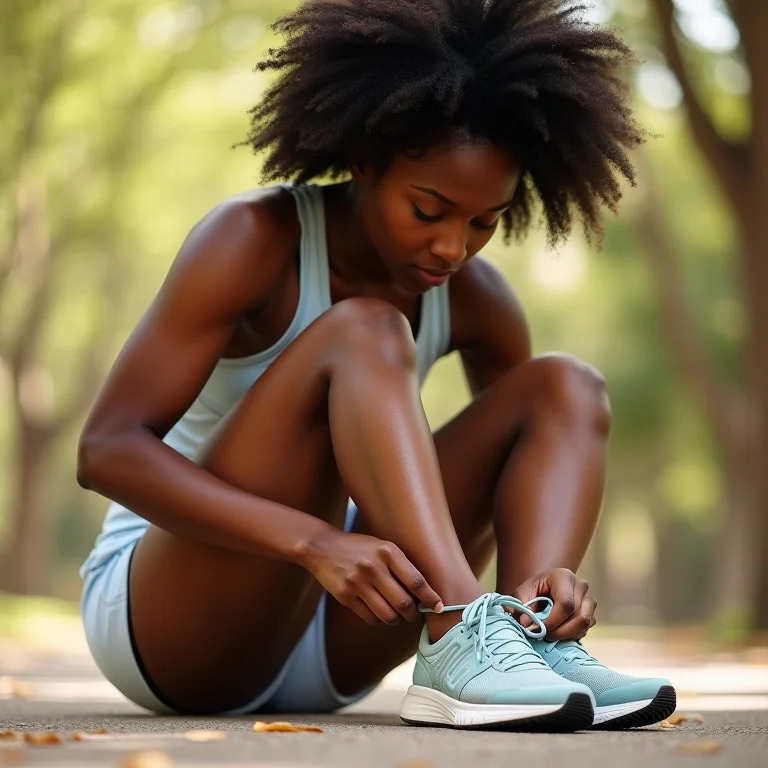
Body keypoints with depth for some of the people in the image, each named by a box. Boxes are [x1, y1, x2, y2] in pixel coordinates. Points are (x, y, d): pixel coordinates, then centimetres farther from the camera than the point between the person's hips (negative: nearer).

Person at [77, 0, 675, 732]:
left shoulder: (475, 300, -2)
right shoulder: (255, 238, -17)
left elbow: (532, 474, 3)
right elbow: (106, 449, -24)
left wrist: (548, 570, -22)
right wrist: (316, 541, -38)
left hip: (324, 651, 6)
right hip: (161, 629, -6)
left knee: (566, 386, -8)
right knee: (363, 334, -28)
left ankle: (536, 641, -31)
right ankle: (463, 642, -44)